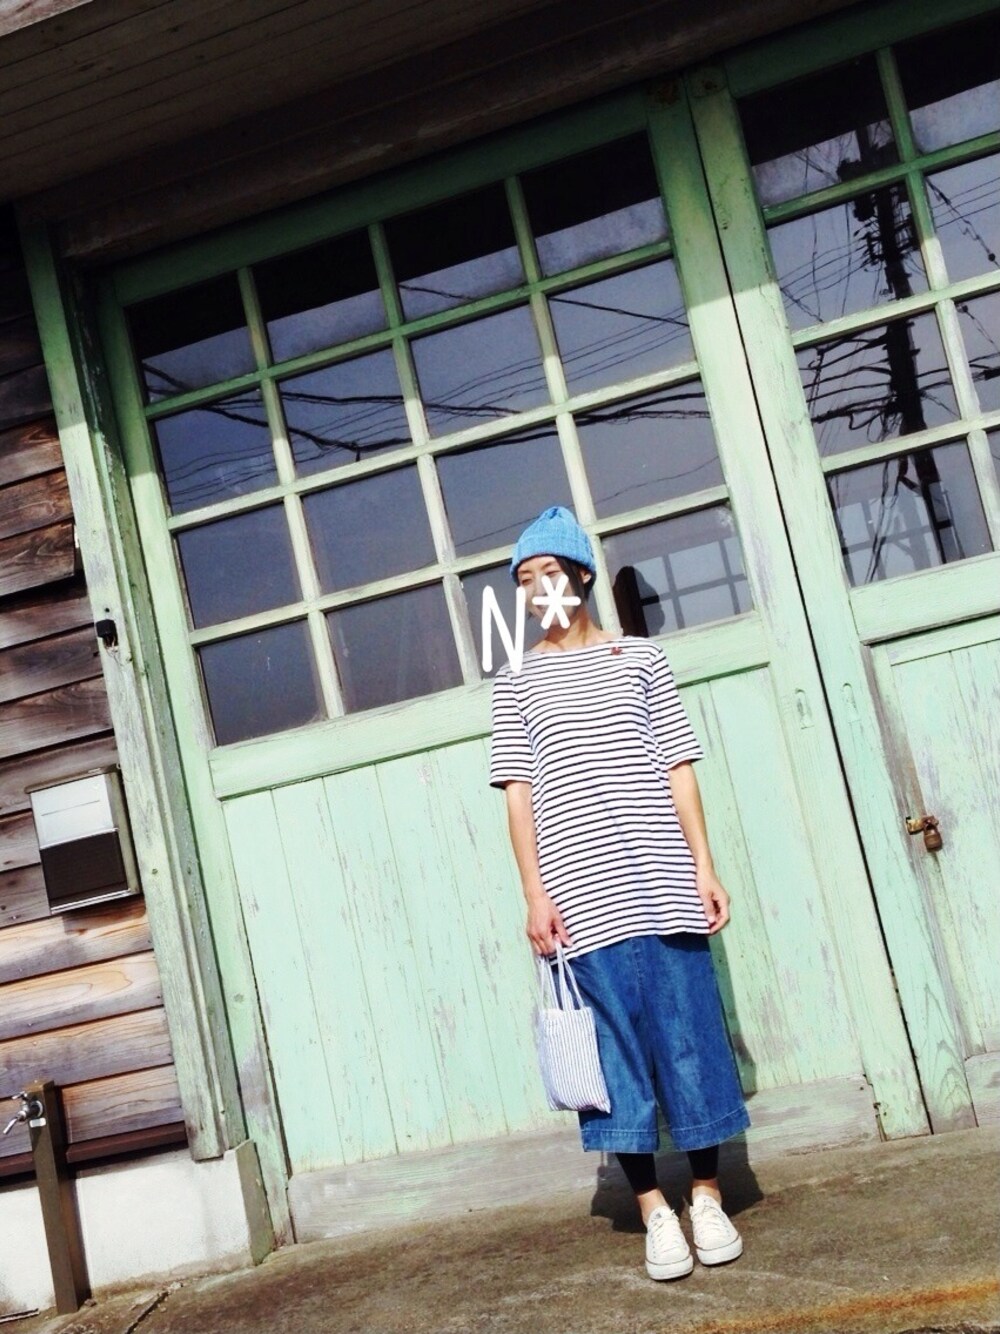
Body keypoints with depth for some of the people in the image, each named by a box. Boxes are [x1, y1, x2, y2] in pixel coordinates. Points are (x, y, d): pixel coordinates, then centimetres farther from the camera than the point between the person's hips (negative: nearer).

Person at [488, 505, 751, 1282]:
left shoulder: (640, 659, 9)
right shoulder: (516, 683, 8)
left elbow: (678, 770, 6)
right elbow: (519, 793, 4)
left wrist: (704, 867, 0)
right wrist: (536, 895, -4)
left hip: (663, 885, 0)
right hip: (583, 898, 0)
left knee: (691, 1033, 4)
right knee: (618, 1046, 3)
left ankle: (708, 1198, 19)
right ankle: (655, 1211, 14)